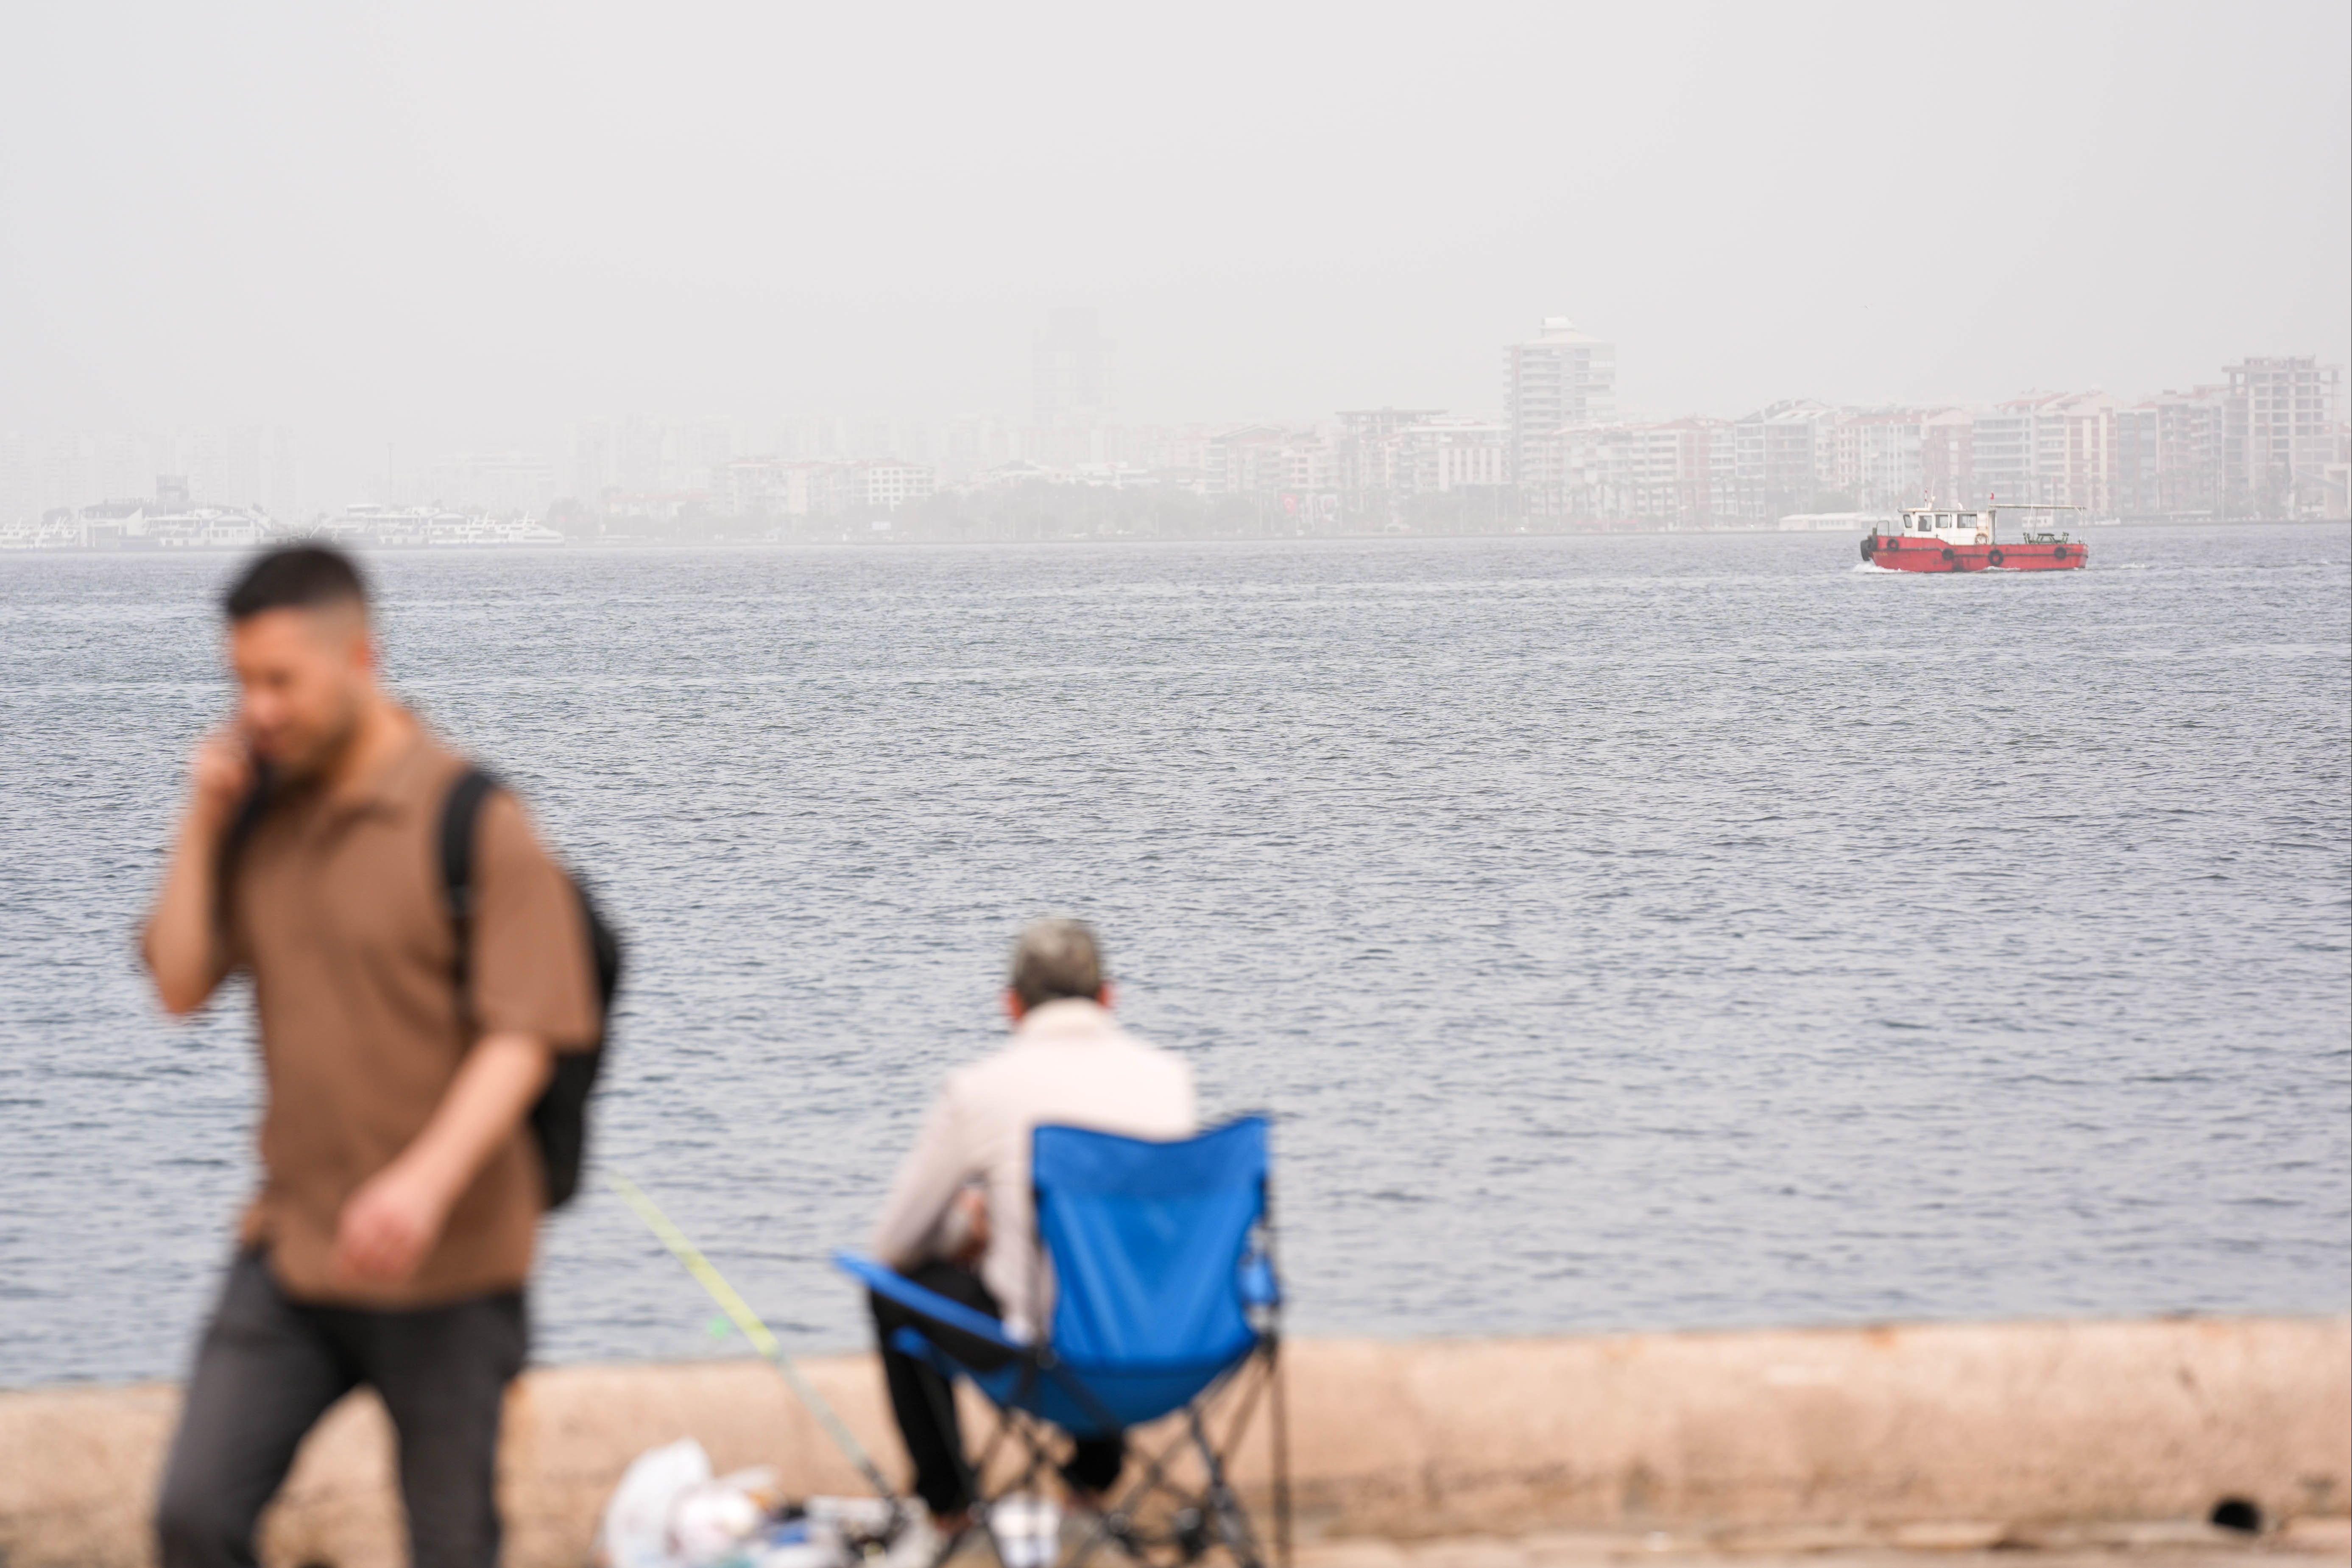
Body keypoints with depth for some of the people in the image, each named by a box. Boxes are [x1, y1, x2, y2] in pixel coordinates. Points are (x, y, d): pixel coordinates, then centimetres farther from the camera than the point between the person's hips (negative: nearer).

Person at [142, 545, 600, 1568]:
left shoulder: (472, 822, -12)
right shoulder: (259, 817, 7)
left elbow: (523, 1037, -17)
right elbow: (181, 985, 6)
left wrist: (426, 1181, -32)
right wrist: (201, 822, -4)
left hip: (447, 1261, -5)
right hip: (291, 1245, 5)